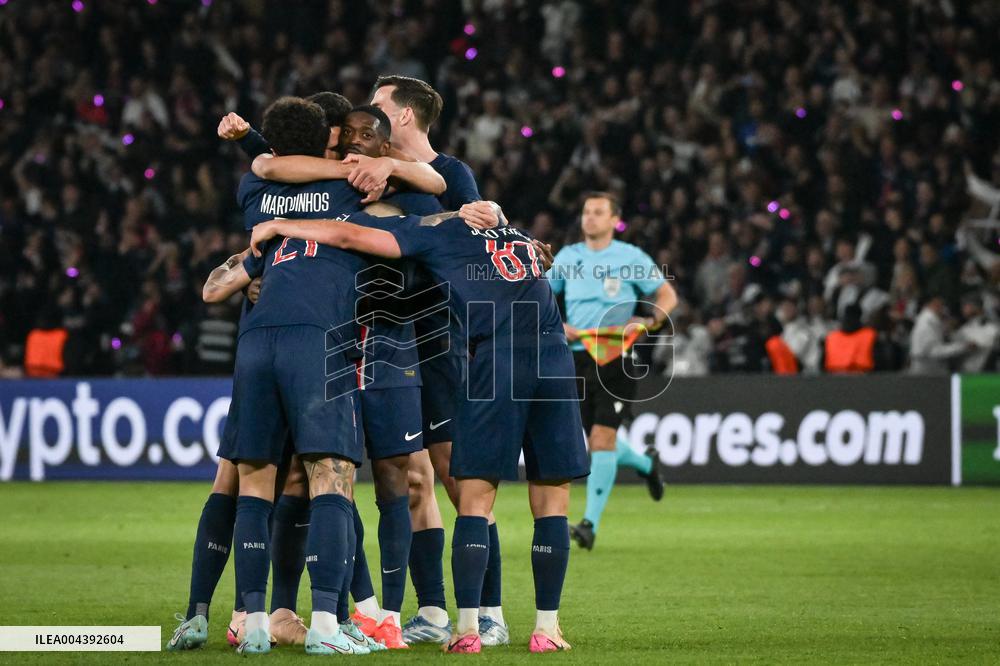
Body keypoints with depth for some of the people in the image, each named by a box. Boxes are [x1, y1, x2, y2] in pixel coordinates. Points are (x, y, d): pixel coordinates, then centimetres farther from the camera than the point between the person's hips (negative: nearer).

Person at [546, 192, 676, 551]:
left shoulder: (632, 258, -1)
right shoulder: (568, 256, 9)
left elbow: (667, 295, 5)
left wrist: (651, 320, -15)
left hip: (614, 360, -4)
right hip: (577, 357, 4)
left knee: (602, 437, -15)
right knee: (597, 440, 11)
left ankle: (591, 522, -15)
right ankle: (646, 464, 44)